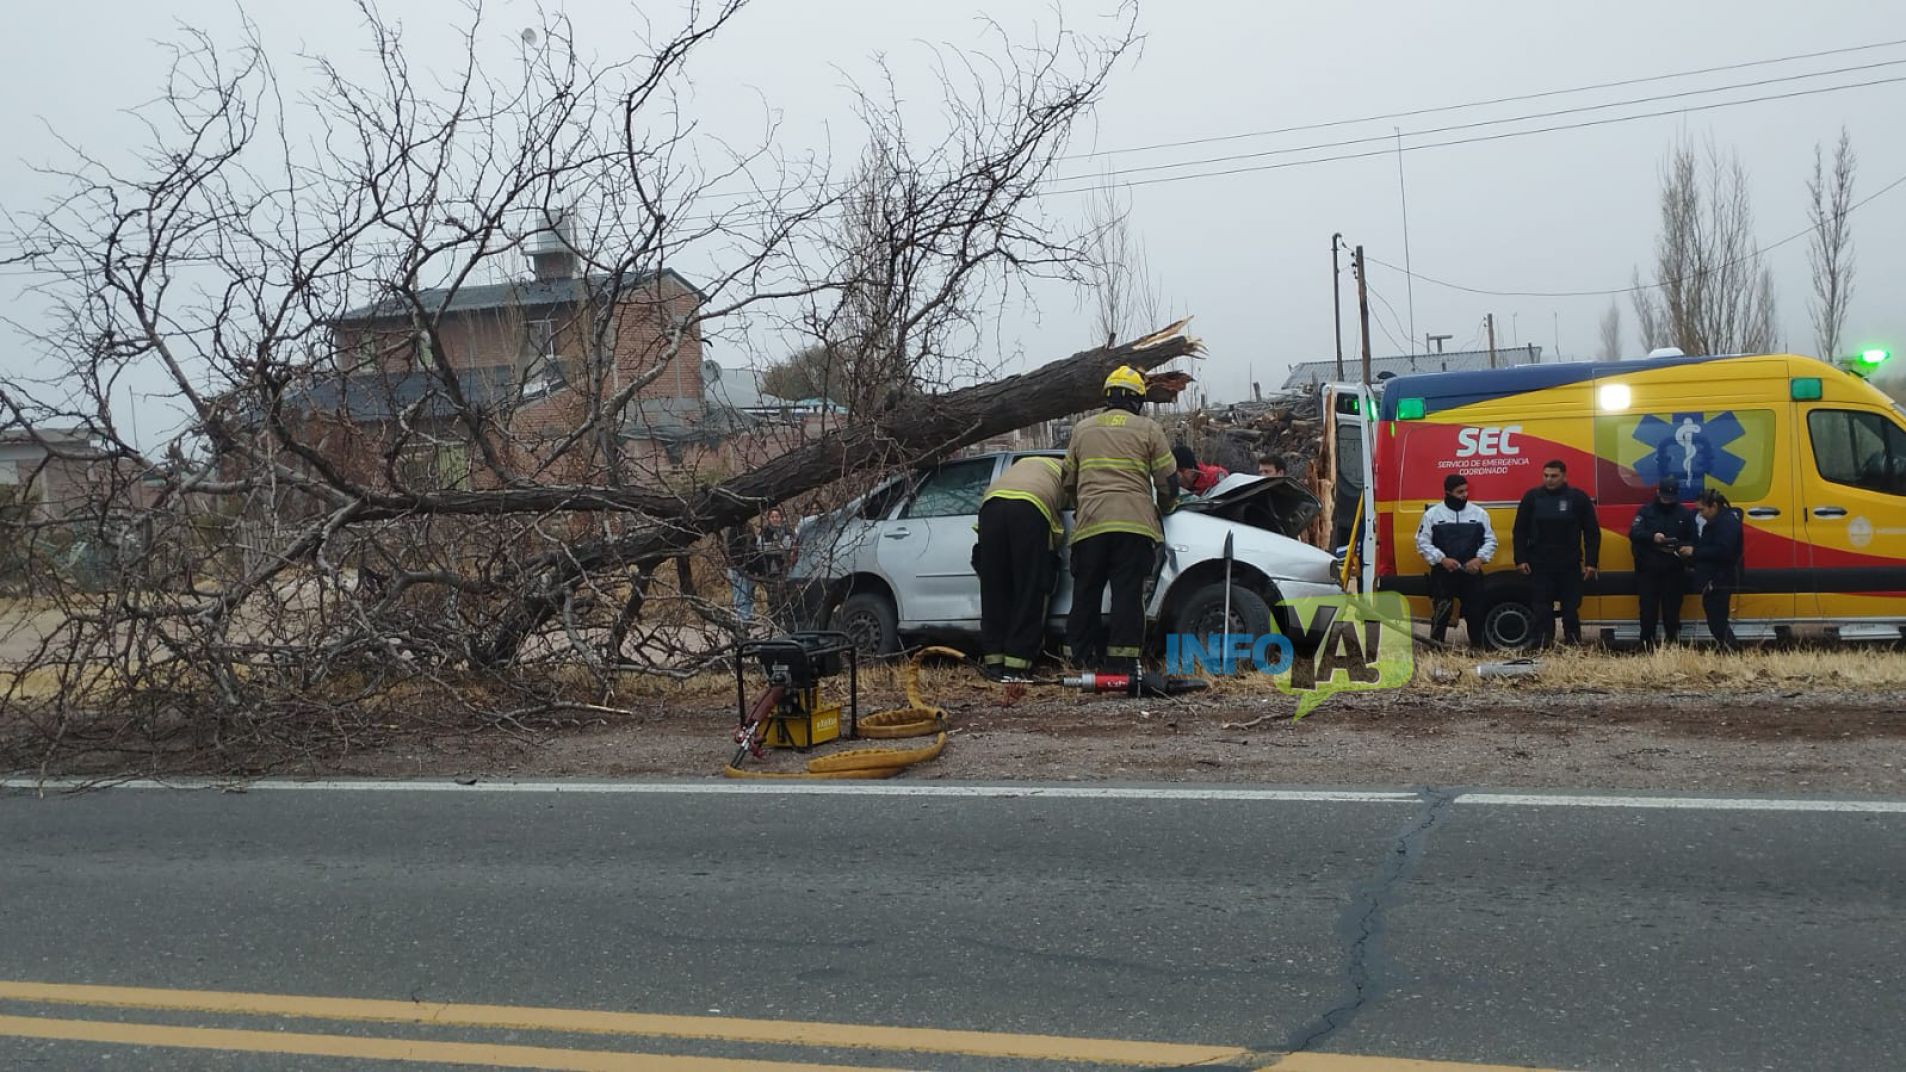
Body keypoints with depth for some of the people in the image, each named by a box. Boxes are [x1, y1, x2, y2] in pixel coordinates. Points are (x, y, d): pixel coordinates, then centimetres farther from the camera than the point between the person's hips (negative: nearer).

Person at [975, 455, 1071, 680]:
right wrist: (1053, 547, 26)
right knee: (1030, 592, 1)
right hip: (1031, 508, -4)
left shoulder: (1022, 463, 43)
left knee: (993, 589, 8)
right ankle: (1015, 666, -3)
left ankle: (994, 662, 7)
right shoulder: (1066, 469, 33)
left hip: (991, 503, 4)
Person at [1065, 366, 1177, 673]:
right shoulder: (1148, 429, 8)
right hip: (1134, 521, -2)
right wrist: (1164, 508, 27)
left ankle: (1080, 659, 11)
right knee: (1128, 592, -1)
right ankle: (1122, 659, -4)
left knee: (1086, 592, 9)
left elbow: (1069, 479, 23)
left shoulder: (1083, 428, 17)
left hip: (1089, 522, 2)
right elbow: (1168, 480, 8)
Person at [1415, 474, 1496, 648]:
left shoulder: (1479, 513, 5)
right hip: (1442, 573, -2)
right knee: (1440, 613, -1)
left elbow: (1490, 540, 8)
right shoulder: (1432, 514, -2)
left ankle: (1477, 646, 20)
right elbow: (1423, 543, -2)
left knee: (1475, 611, 7)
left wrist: (1479, 559, -10)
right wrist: (1442, 559, -15)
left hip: (1471, 573, 2)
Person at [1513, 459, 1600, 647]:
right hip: (1539, 566, 0)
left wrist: (1591, 562, -3)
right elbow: (1520, 531, 6)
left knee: (1571, 610, 4)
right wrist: (1521, 560, -1)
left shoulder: (1579, 498, 2)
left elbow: (1592, 532, 3)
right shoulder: (1532, 497, 3)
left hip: (1570, 566, 0)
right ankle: (1542, 648, 5)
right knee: (1542, 610, 1)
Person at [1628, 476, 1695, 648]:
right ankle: (1647, 643, 5)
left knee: (1672, 608, 3)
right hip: (1648, 570, -1)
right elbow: (1634, 534, -9)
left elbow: (1692, 541, 7)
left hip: (1673, 571, 1)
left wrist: (1680, 547, -14)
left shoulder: (1685, 514, 8)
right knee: (1648, 608, -1)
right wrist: (1652, 537, -27)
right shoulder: (1645, 511, 4)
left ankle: (1674, 644, 12)